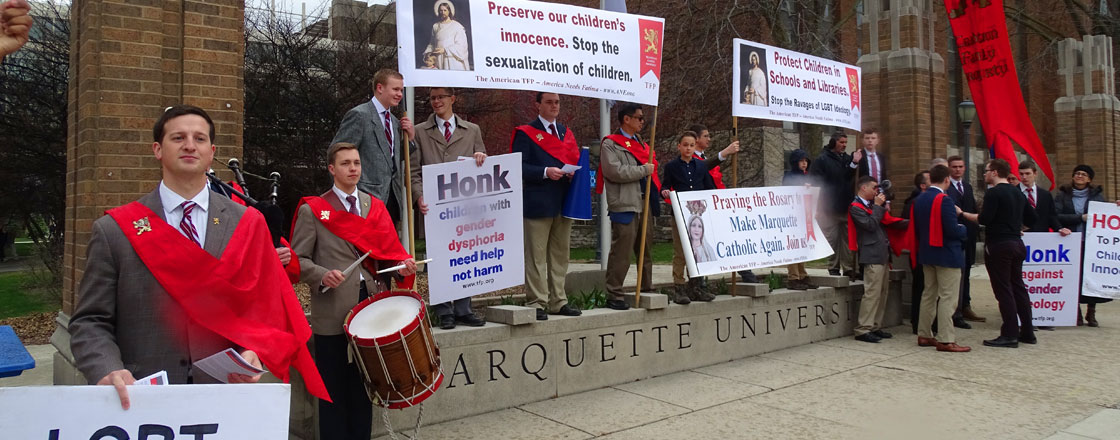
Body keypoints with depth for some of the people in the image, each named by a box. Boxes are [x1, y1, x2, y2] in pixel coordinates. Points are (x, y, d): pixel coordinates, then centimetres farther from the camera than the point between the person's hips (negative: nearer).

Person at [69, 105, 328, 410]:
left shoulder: (247, 225, 1)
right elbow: (89, 322, -2)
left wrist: (254, 352, -16)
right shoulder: (114, 231, -2)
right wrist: (108, 371, -21)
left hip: (227, 393, 1)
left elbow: (266, 308, 3)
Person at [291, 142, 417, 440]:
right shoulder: (311, 210, 1)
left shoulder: (375, 207, 14)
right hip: (333, 313, -4)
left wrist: (401, 265, -6)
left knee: (363, 386, 12)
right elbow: (298, 259, -1)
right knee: (335, 390, 3)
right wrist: (323, 275, -19)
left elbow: (387, 252, 15)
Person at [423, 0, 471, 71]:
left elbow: (460, 45, -6)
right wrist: (429, 52, -1)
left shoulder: (456, 26, -1)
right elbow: (432, 43, 19)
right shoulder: (435, 26, 13)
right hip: (439, 61, 3)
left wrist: (445, 50, -15)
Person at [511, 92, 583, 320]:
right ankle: (536, 304, 2)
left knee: (560, 255, 11)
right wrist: (545, 172, -21)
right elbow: (519, 166, -10)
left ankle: (558, 302, 19)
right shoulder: (526, 133, -2)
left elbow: (576, 161, 19)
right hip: (538, 203, -6)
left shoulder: (566, 132, 19)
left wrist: (573, 173, -4)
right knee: (536, 256, -3)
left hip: (564, 202, 7)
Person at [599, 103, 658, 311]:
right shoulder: (610, 144, -4)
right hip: (624, 206, -8)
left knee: (646, 251, 13)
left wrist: (655, 191, 14)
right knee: (621, 253, -7)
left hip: (645, 205, 8)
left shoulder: (641, 144, 20)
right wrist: (643, 170, -12)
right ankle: (614, 295, 0)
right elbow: (614, 171, -18)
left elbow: (651, 166, 29)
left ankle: (647, 291, 23)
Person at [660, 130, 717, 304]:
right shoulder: (671, 166, 4)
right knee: (680, 253, -4)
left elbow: (710, 188, 17)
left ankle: (695, 287, 16)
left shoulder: (701, 166, 13)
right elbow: (665, 187, 5)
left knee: (699, 251, 7)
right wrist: (665, 192, -17)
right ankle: (678, 288, 2)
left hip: (700, 214, 4)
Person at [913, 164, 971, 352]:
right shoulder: (944, 200, -18)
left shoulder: (919, 200, 7)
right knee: (948, 298, -3)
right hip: (947, 255, -8)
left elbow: (915, 228, 11)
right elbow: (953, 230, -21)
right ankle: (946, 340, -2)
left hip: (927, 254, 8)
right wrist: (964, 229, -2)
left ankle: (924, 335, 20)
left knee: (929, 294, 15)